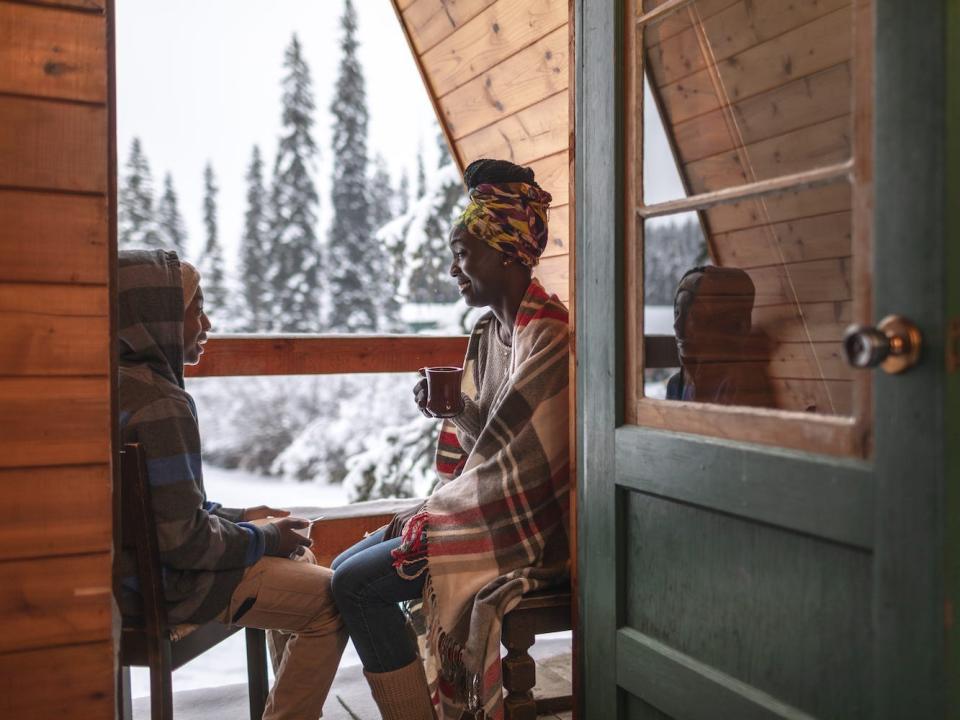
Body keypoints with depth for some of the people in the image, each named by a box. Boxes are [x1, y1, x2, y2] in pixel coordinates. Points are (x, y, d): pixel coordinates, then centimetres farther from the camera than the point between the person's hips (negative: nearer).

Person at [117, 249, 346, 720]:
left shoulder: (116, 383, 5)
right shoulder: (162, 404, -25)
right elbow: (186, 540, -25)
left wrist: (241, 517, 11)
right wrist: (264, 537, -9)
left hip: (132, 564, 10)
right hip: (166, 584, -10)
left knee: (296, 555, 24)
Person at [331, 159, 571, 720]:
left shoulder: (547, 337, -20)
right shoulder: (491, 330, 9)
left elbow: (515, 460, -21)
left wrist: (428, 514, -11)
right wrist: (452, 406, -4)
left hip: (526, 530, -10)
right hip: (487, 511, 10)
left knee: (357, 585, -13)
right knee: (348, 566, 9)